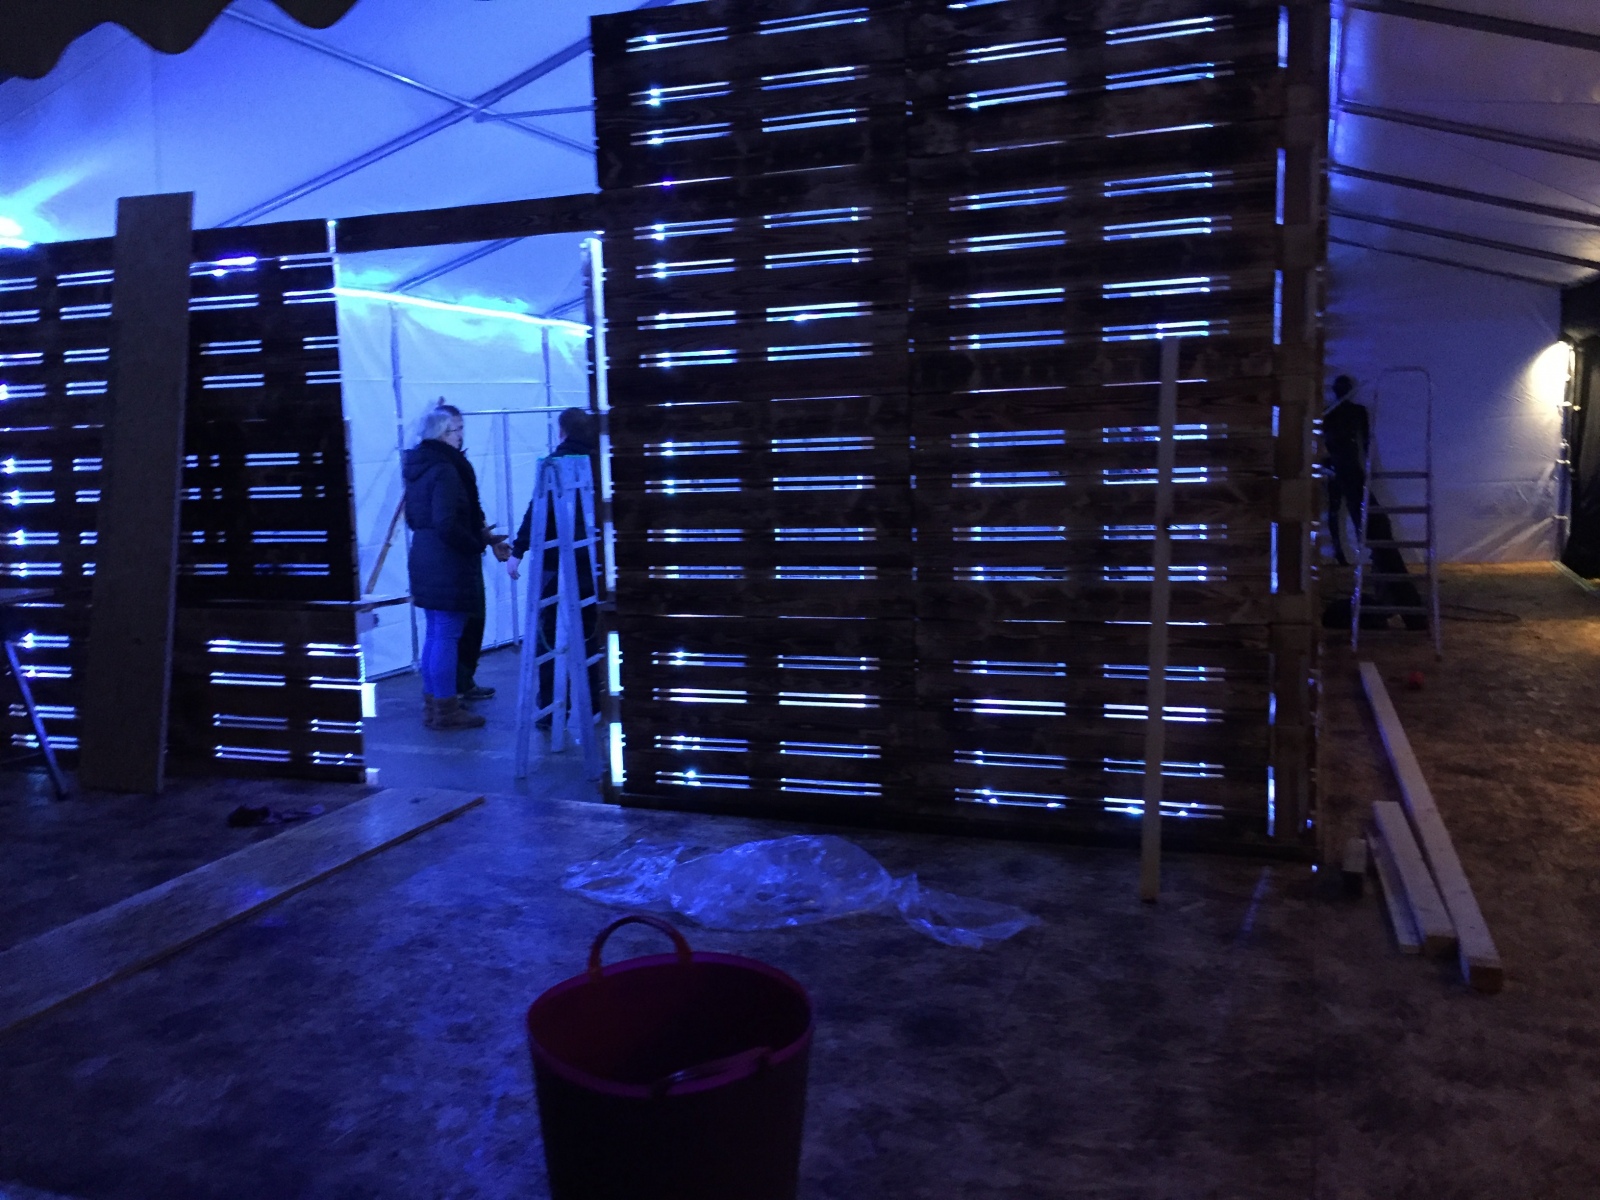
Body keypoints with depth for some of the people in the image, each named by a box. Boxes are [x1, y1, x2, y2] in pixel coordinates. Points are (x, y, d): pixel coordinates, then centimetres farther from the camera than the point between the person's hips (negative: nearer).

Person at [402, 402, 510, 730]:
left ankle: (432, 704, 25)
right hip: (447, 564, -10)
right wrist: (479, 544, -11)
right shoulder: (445, 469, -18)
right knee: (447, 636, -2)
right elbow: (447, 525, -25)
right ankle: (446, 710, 5)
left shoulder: (418, 466, 12)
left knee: (435, 634, 17)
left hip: (425, 559, 10)